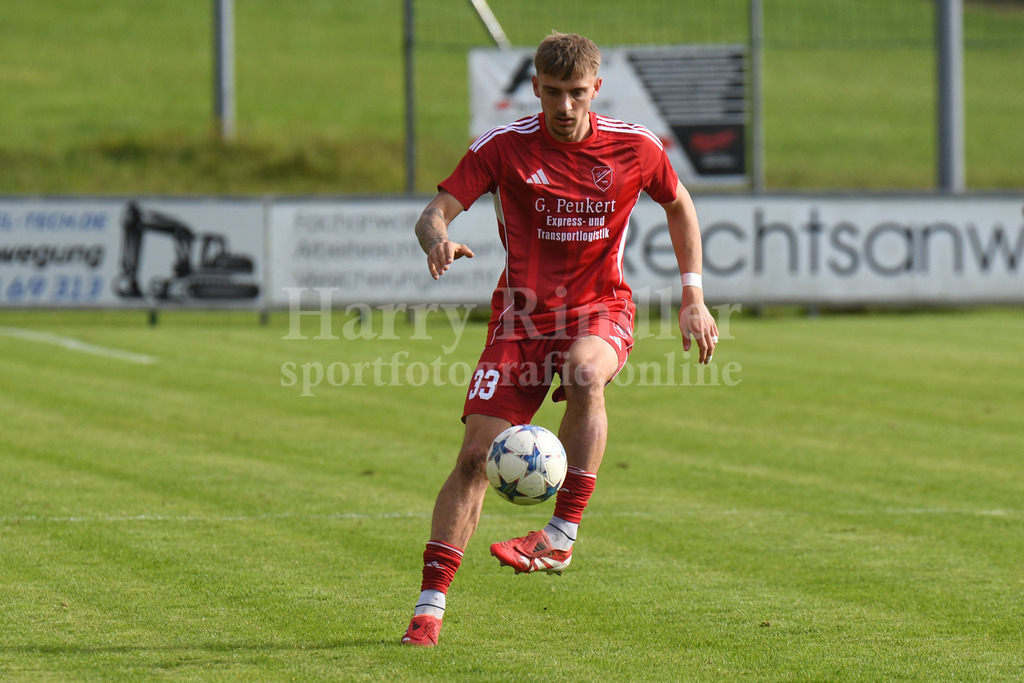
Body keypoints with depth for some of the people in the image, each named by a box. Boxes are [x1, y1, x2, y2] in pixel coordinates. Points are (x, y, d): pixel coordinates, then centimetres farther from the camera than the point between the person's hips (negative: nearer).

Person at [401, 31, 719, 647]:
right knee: (476, 455, -10)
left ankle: (563, 535, -34)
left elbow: (678, 206, 15)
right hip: (522, 312, 1)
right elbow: (436, 213, -10)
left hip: (602, 308, -1)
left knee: (585, 373, -38)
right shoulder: (504, 147, -6)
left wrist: (694, 298, 9)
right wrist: (438, 242, -35)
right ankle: (431, 603, -3)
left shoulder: (635, 147, -3)